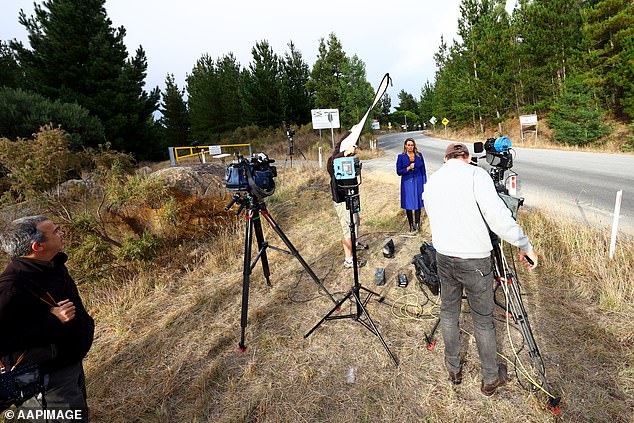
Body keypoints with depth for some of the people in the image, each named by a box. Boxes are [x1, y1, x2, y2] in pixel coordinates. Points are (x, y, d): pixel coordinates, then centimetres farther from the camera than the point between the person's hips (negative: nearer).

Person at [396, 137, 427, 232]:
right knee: (408, 204, 3)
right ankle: (411, 225, 15)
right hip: (407, 182, -1)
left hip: (418, 182, 1)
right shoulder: (401, 157, 0)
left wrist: (424, 183, 3)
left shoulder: (419, 155, 4)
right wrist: (408, 168, -15)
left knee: (418, 203, 4)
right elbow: (399, 172, -2)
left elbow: (423, 170, 7)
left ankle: (417, 223, 16)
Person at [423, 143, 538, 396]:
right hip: (474, 261, -4)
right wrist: (525, 246, -11)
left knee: (448, 311, 20)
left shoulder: (431, 181, 8)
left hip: (443, 257, 5)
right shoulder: (475, 174, -11)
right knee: (483, 320, 12)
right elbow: (497, 216, -19)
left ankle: (453, 368, 36)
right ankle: (491, 378, 30)